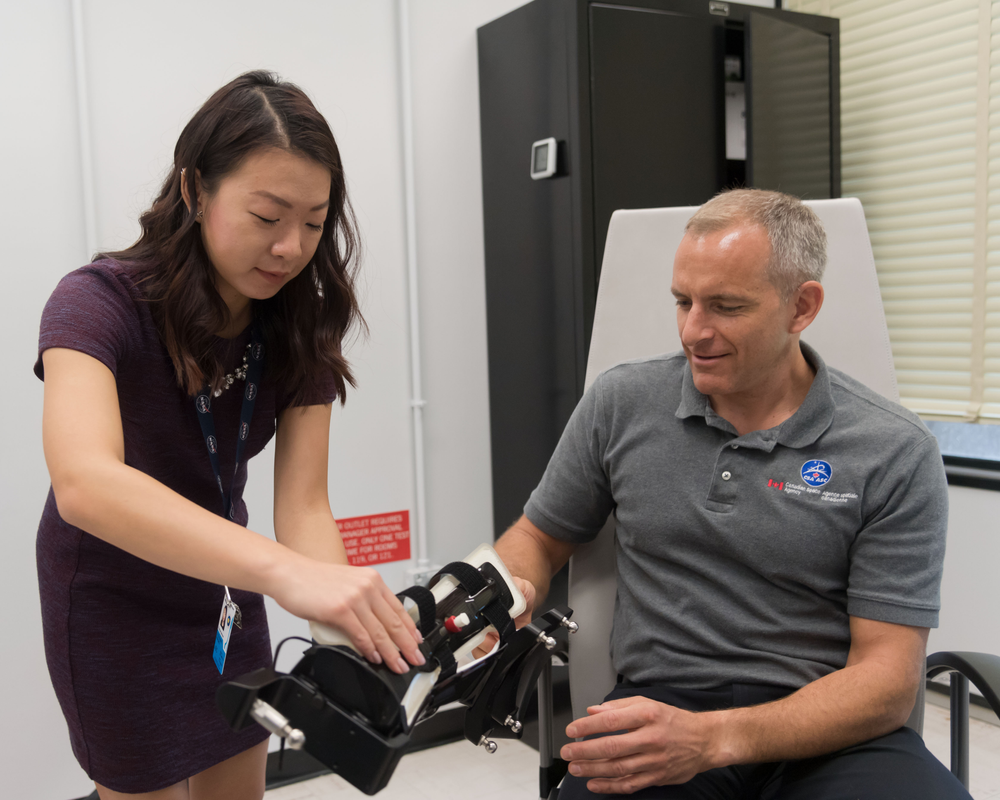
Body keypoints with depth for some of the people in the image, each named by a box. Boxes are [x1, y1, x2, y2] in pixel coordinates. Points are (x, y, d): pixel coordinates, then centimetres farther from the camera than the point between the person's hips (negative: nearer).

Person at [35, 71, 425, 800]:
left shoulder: (301, 325, -14)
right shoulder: (99, 304, -29)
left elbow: (304, 504, -21)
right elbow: (85, 482, -47)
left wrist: (356, 631, -40)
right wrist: (287, 572, -60)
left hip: (223, 586, 5)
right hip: (115, 599, -4)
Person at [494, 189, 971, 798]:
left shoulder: (897, 455, -4)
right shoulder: (620, 402, 4)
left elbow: (887, 678, -8)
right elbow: (539, 538, 16)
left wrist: (711, 739, -23)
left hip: (829, 732, 1)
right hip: (659, 701, 0)